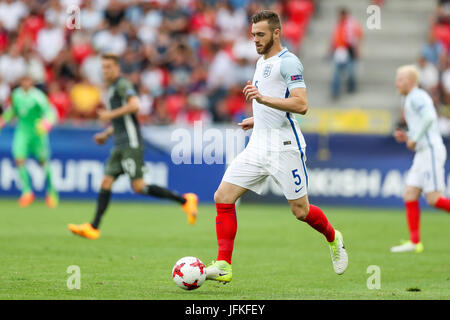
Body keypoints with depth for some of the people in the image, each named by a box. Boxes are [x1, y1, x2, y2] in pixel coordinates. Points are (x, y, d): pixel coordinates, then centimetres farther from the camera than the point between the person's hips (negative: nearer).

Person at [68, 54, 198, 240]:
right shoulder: (111, 89, 23)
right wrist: (106, 134, 22)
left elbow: (134, 105, -24)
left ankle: (185, 200, -4)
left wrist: (111, 114, -18)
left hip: (132, 145, -9)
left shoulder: (122, 85, -7)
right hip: (120, 146, 9)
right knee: (106, 182, 1)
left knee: (138, 187, -12)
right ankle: (93, 228, -2)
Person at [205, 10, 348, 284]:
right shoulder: (262, 62, 18)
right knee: (223, 197, -6)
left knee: (301, 211, 0)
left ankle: (333, 239, 32)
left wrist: (263, 98, -28)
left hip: (284, 148, -8)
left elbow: (301, 105, -21)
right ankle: (223, 267, -6)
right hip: (258, 146, 8)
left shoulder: (288, 62, -10)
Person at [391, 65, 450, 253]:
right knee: (409, 196, 2)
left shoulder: (416, 97, -9)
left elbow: (429, 117, -27)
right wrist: (406, 136, 16)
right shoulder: (416, 98, 22)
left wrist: (414, 138, -19)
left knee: (434, 199, -12)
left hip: (431, 151, -10)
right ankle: (414, 242, 0)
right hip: (423, 153, 10)